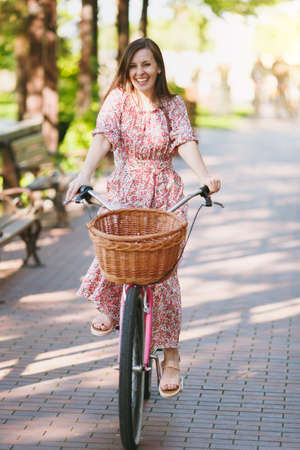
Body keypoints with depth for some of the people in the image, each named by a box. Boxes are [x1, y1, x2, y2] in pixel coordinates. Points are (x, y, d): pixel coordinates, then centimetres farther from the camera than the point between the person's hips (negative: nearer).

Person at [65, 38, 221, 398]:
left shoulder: (173, 106, 5)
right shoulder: (118, 99, 3)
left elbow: (186, 142, -10)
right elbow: (103, 137, -13)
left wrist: (204, 176, -31)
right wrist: (84, 175, -31)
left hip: (165, 195, 1)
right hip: (124, 192, 0)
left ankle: (170, 356, 2)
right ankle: (109, 308, 10)